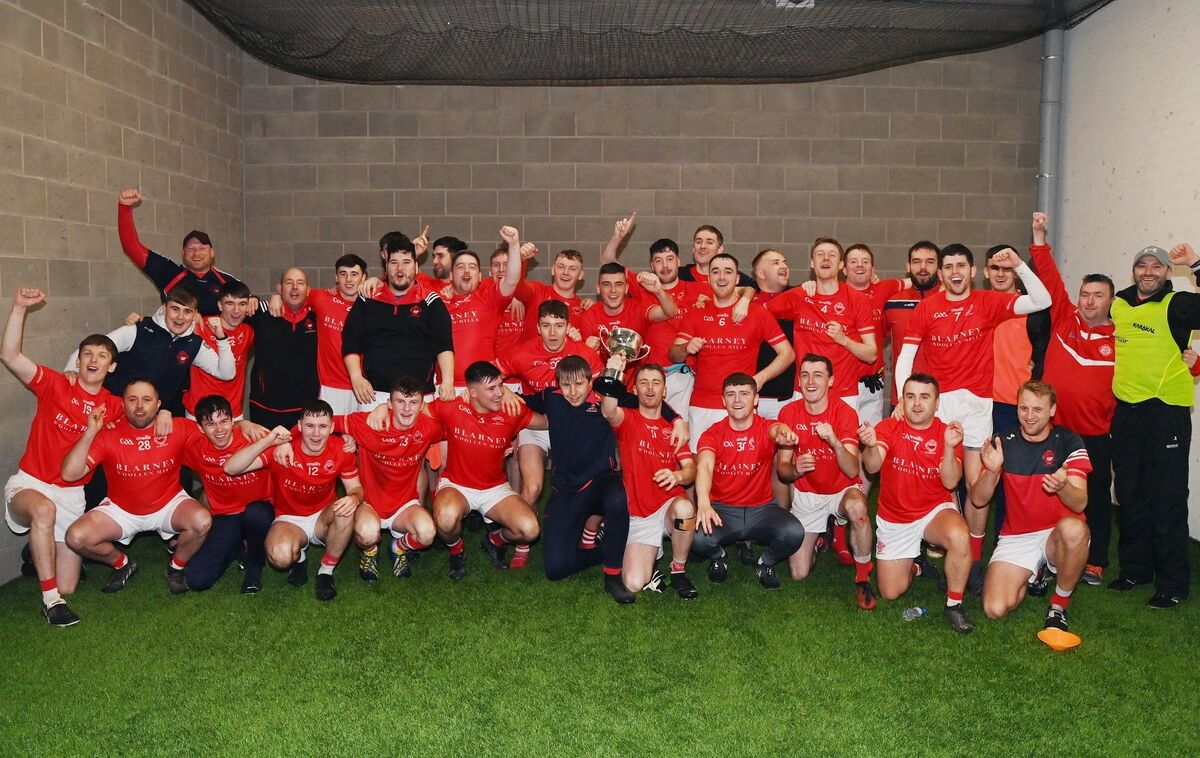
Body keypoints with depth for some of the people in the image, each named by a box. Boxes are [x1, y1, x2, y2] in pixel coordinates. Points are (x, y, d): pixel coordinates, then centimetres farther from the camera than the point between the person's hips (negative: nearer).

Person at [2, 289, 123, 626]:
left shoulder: (114, 406, 1)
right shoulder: (55, 386, -6)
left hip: (72, 494, 3)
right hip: (30, 483, -3)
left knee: (67, 586, 3)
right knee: (44, 509, -43)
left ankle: (39, 554, 39)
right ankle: (50, 599, -29)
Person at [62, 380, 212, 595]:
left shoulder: (178, 429, -14)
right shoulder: (108, 435, -15)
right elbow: (69, 474, -21)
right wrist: (90, 432, -31)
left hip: (169, 504, -1)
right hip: (121, 510, 1)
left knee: (202, 521, -31)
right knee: (76, 537, -21)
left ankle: (177, 566, 2)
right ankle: (122, 563, 12)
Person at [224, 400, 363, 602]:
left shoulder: (341, 452, -13)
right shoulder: (281, 449, -20)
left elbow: (356, 488, -3)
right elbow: (230, 468, -26)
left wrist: (353, 499, -30)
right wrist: (268, 441, -40)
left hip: (323, 518, 2)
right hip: (289, 520, -2)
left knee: (346, 510, -33)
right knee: (280, 556, -35)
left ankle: (326, 571, -9)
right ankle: (299, 556, 6)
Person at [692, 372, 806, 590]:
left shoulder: (765, 428, -5)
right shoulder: (713, 434, -5)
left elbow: (776, 429, -32)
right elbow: (704, 466, -24)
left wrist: (784, 433, -59)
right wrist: (703, 502, -45)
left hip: (761, 509, 1)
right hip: (723, 509, 0)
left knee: (794, 533, -29)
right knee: (698, 539, -31)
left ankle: (766, 563, 7)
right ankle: (718, 557, 9)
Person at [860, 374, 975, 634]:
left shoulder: (947, 433, -9)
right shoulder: (888, 427, -9)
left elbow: (950, 482, -20)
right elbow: (873, 466, -27)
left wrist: (949, 447, -36)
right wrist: (871, 447, -50)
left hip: (935, 511, -1)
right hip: (893, 519, 1)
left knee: (960, 537, -36)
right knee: (890, 593, 1)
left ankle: (954, 604, -13)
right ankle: (915, 566, 36)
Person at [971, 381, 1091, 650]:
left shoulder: (1068, 442, -6)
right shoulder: (1003, 442, -1)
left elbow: (1080, 503, -17)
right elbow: (978, 499, -6)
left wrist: (1063, 486, -40)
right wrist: (992, 471, -27)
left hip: (1056, 537, -2)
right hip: (1015, 537, 2)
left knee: (1073, 528, -39)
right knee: (995, 609, -18)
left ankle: (1059, 606, -13)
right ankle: (1032, 575, 18)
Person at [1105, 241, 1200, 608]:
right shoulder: (1118, 304, 10)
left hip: (1166, 410, -5)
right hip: (1126, 410, 5)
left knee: (1166, 498, -1)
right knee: (1129, 494, 13)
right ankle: (1135, 569, 27)